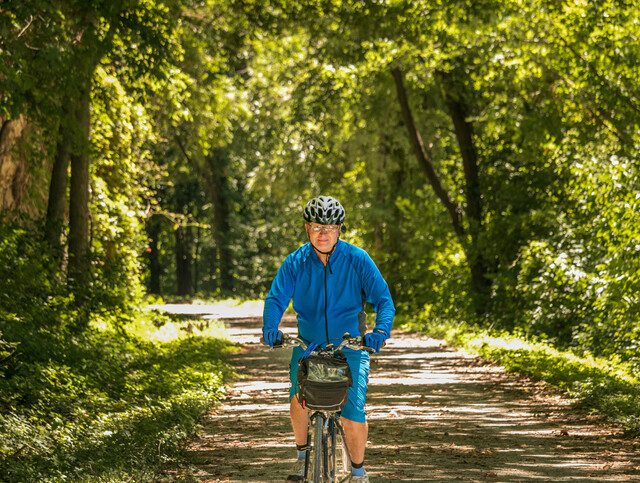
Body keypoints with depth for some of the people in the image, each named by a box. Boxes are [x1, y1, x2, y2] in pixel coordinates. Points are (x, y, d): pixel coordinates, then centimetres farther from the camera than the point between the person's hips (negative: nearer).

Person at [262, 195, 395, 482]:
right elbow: (276, 298, -10)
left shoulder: (357, 259, -8)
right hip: (308, 343, 1)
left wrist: (381, 330, -30)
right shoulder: (295, 262, -4)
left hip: (349, 345, -1)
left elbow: (383, 300, -10)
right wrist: (270, 328, -32)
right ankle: (302, 454, 4)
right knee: (299, 395, -23)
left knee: (353, 412, -13)